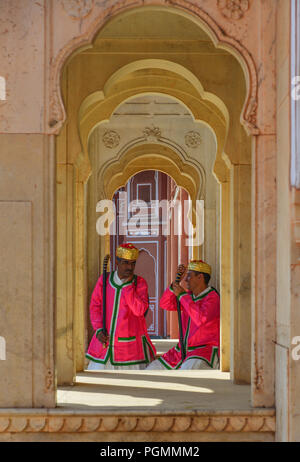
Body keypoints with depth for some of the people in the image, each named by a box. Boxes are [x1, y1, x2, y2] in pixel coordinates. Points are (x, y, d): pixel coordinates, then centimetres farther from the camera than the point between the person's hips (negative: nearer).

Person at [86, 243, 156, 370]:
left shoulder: (140, 283, -5)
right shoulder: (104, 280, 2)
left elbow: (139, 310, -18)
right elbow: (95, 306, 3)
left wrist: (128, 284, -19)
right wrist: (99, 330, -11)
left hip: (131, 344, -2)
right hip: (105, 341, 2)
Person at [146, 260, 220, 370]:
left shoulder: (213, 298, -15)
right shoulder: (189, 295, 10)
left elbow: (201, 318, -32)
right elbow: (165, 304, 7)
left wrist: (182, 295, -22)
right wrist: (176, 281, -6)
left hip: (205, 353, -9)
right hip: (183, 351, 9)